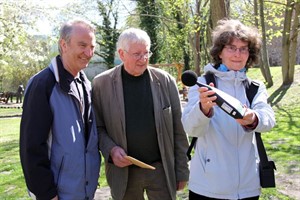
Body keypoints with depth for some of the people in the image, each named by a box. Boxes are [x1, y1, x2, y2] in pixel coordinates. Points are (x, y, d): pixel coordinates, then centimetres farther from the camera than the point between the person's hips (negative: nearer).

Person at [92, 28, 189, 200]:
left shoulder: (165, 81, -3)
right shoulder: (102, 83, -4)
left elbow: (178, 131, 1)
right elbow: (97, 126, 2)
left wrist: (182, 171, 2)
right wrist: (111, 150, -15)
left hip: (161, 169, 1)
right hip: (123, 171, 0)